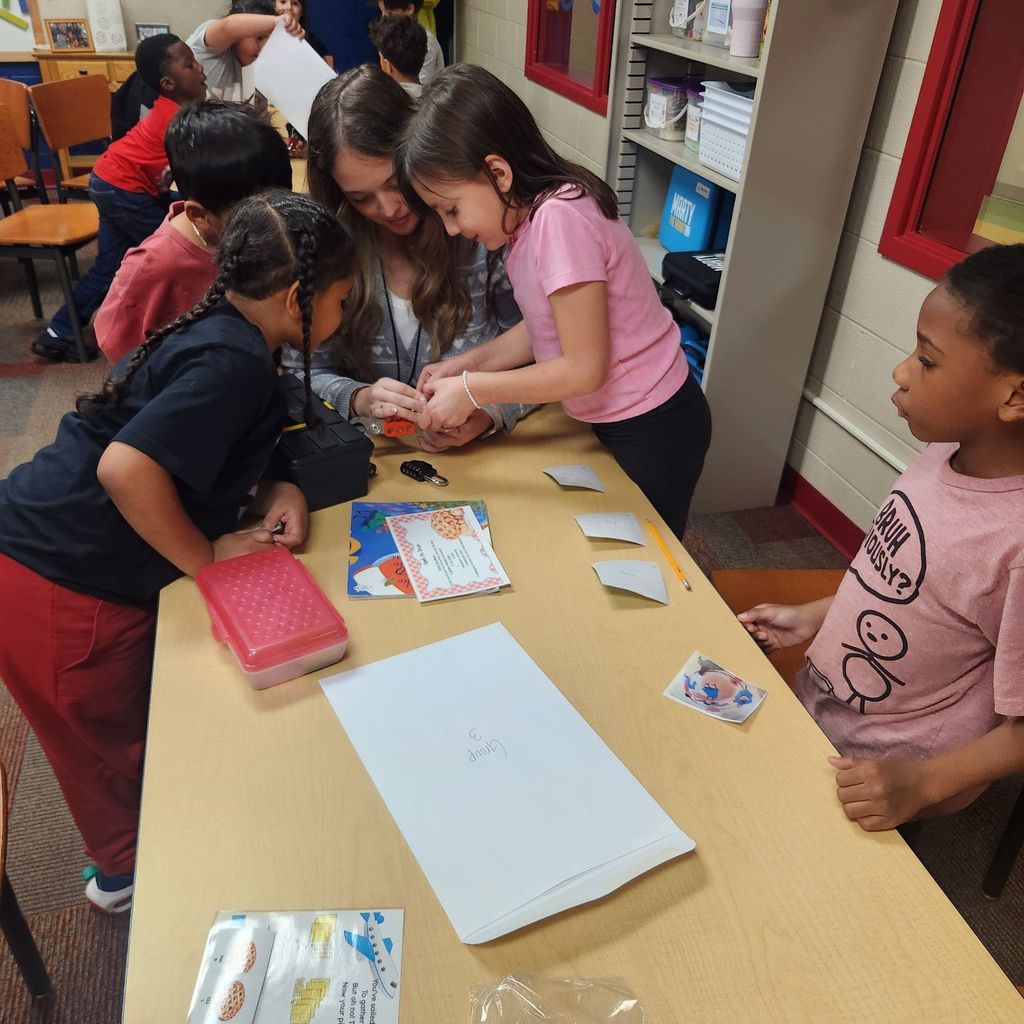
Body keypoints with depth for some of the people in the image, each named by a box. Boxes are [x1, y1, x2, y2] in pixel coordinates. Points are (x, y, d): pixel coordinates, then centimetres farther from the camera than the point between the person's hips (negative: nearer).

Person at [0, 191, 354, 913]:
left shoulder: (217, 334, 6)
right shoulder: (236, 362, -23)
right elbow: (126, 467, -33)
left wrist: (273, 492, -4)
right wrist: (208, 557, -19)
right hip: (59, 588, -9)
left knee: (139, 727, 26)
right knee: (120, 749, 16)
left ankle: (127, 857, 49)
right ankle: (131, 874, 42)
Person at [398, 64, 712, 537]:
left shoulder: (561, 217, -28)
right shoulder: (528, 214, -1)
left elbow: (585, 368, -26)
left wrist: (471, 389, -19)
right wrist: (468, 363, -4)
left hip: (653, 429, -8)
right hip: (610, 422, 8)